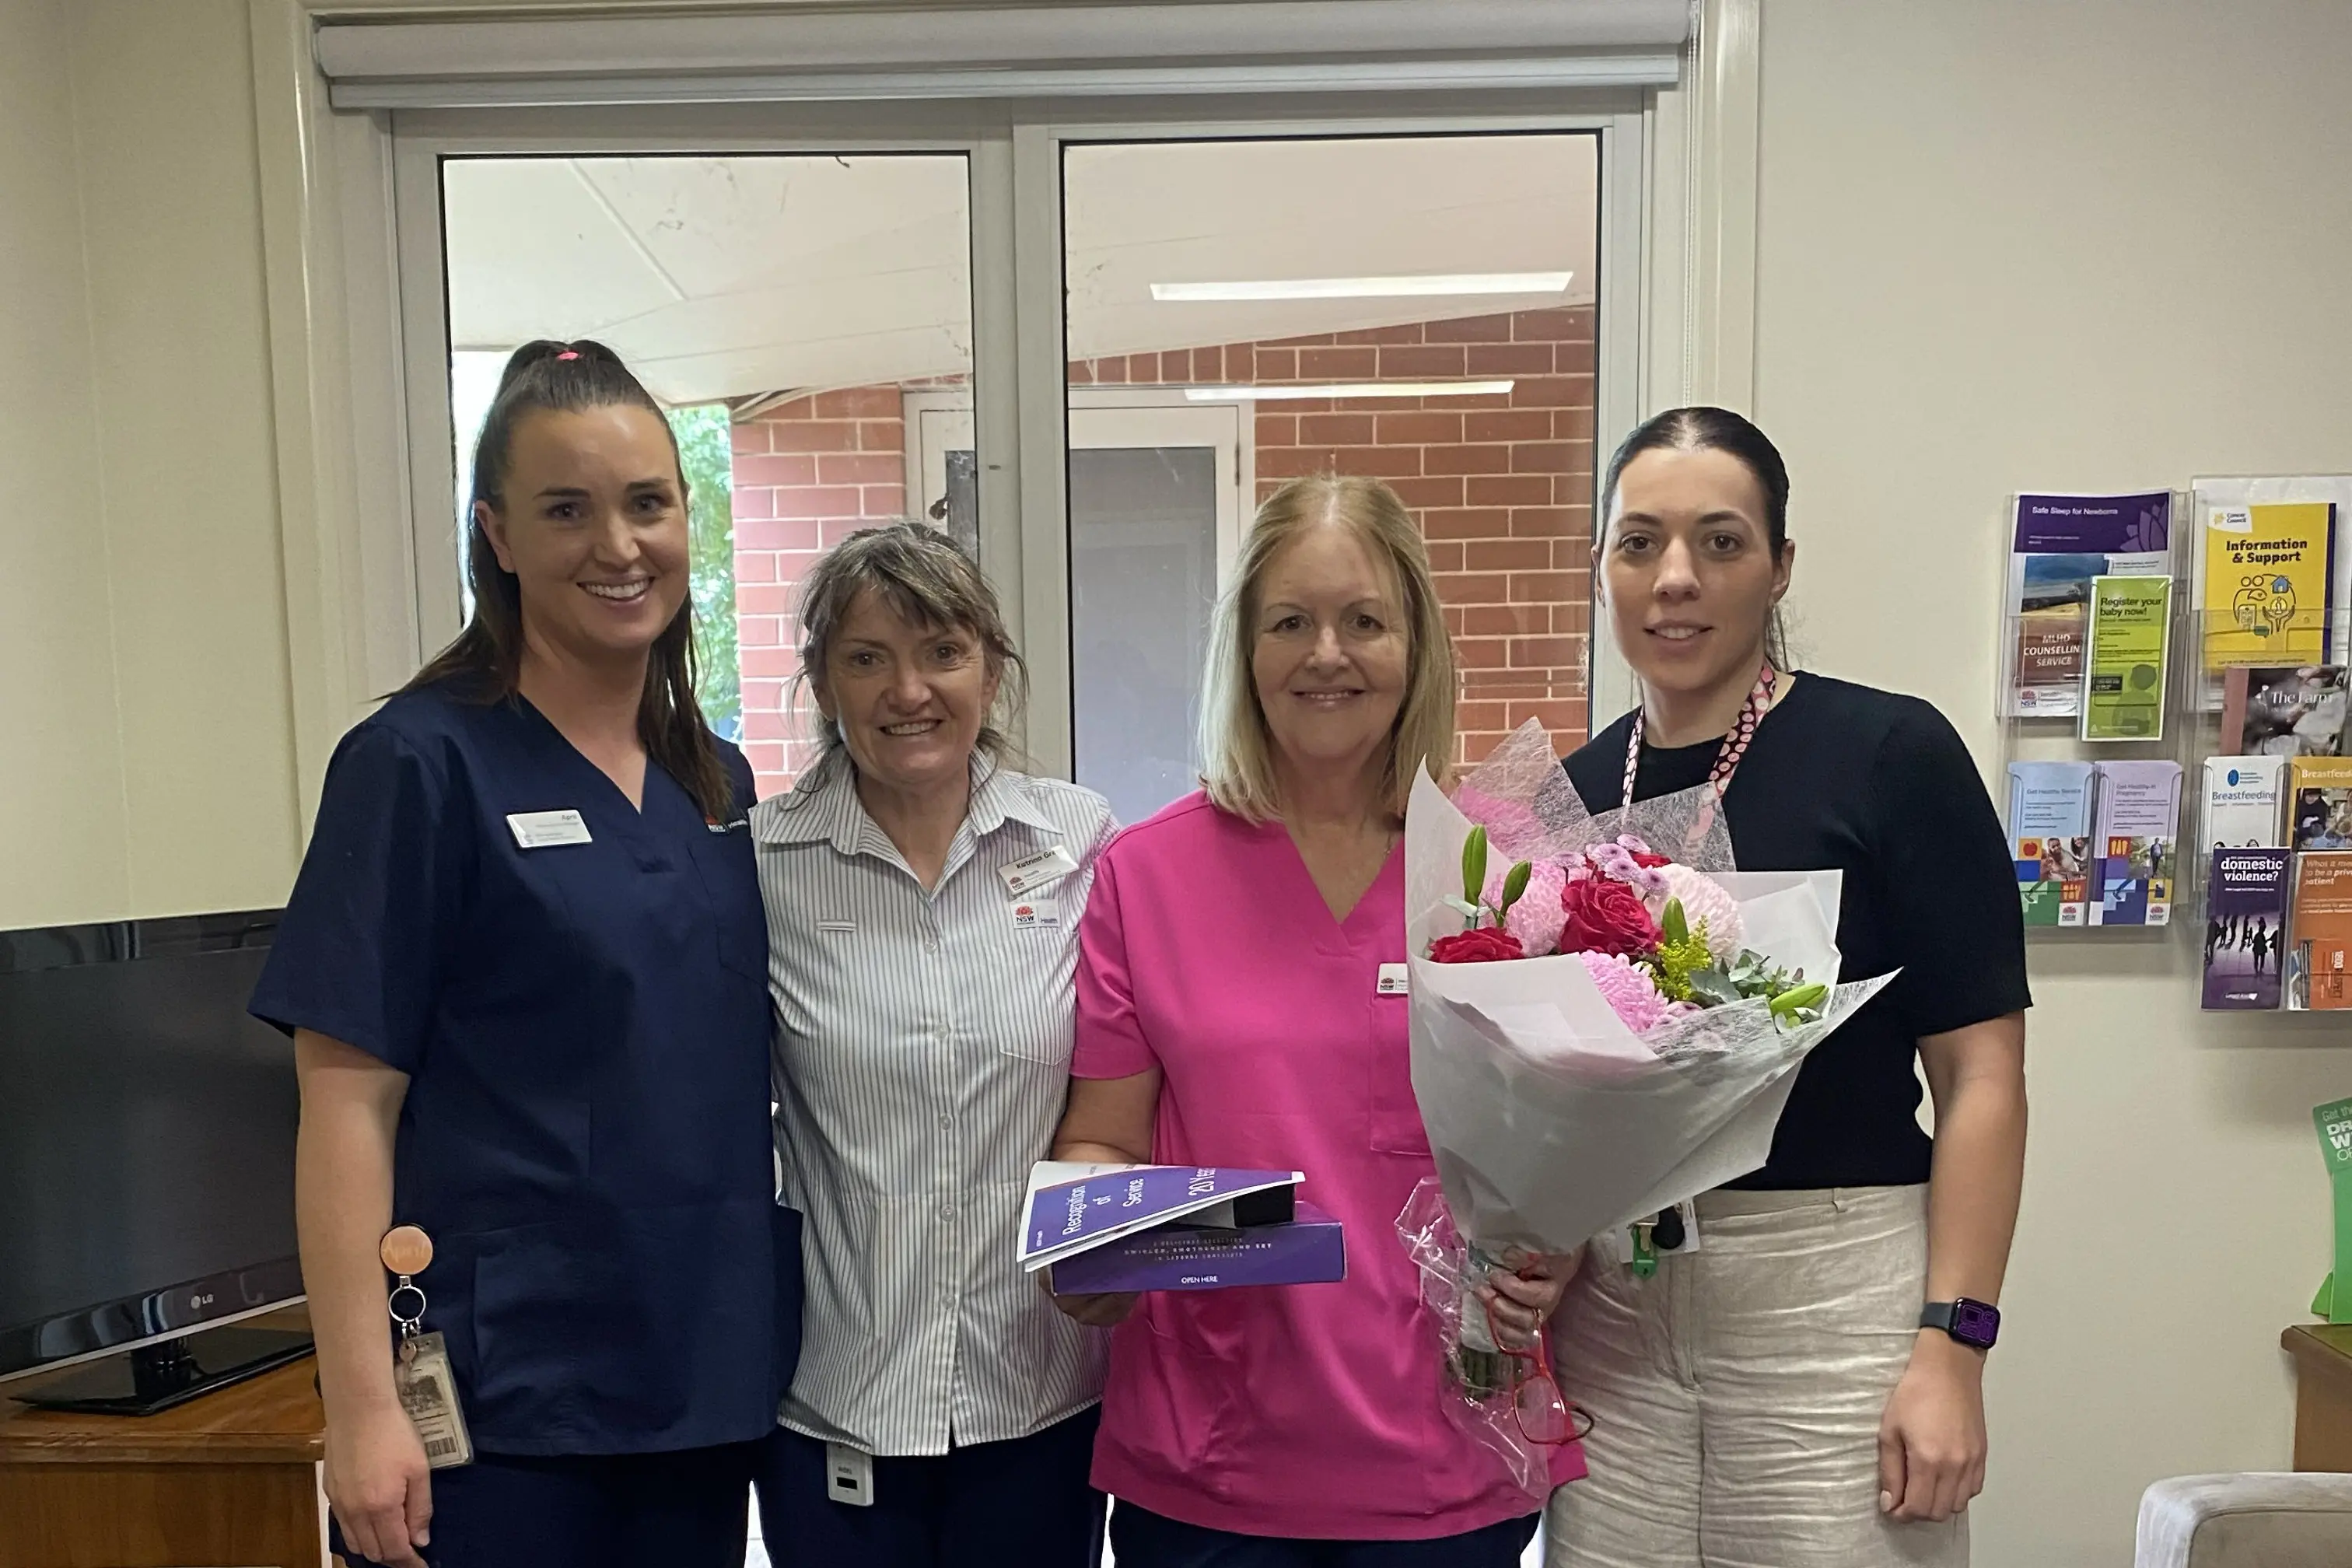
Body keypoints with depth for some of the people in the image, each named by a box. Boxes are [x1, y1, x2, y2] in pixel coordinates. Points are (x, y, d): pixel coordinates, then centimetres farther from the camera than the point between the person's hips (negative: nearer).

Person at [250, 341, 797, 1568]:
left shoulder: (718, 785, 7)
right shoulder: (422, 764, -9)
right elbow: (347, 1106, -11)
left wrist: (760, 1343, 11)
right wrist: (363, 1406, -15)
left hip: (704, 1383, 5)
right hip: (500, 1406, -5)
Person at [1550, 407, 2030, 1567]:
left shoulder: (1891, 754, -6)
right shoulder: (1571, 795, 5)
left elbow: (1980, 1077, -8)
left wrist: (1951, 1347, -13)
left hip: (1830, 1294, -3)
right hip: (1606, 1302, 4)